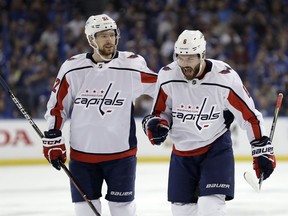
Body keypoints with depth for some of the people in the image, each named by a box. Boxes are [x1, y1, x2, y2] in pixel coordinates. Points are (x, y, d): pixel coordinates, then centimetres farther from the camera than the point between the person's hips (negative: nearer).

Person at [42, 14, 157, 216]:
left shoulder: (133, 66, -8)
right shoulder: (72, 68, -3)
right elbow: (57, 105, 5)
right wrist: (52, 139, 2)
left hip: (121, 153, -1)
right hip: (82, 154, 1)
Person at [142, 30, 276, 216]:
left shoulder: (225, 78, -20)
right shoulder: (167, 77, -12)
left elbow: (250, 115, -10)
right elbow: (161, 111, 6)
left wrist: (263, 150, -8)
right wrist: (156, 124, -16)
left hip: (216, 148, -4)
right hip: (182, 150, 4)